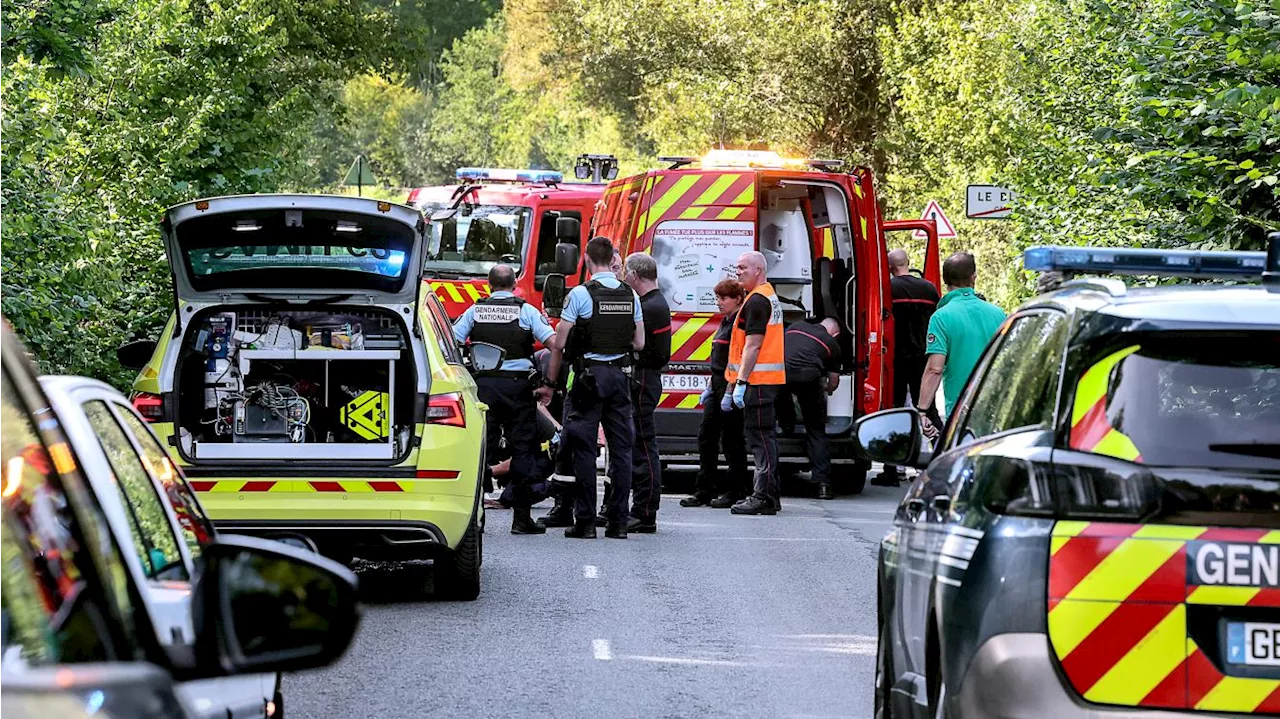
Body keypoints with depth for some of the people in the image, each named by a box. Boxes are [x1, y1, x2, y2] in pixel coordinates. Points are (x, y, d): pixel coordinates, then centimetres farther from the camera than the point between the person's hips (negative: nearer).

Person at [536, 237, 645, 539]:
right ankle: (618, 521, 6)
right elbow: (639, 343, 10)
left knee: (585, 449, -1)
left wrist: (549, 384, 1)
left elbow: (559, 344, -8)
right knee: (621, 447, 7)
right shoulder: (630, 295, 5)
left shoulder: (580, 294, -9)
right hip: (620, 376, 4)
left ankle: (585, 521, -3)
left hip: (589, 377, -4)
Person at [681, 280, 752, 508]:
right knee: (706, 436, 8)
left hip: (731, 387, -10)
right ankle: (705, 491, 12)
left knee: (731, 439, -3)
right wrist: (711, 387, 21)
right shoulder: (725, 323, 18)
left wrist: (729, 391, -22)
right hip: (717, 387, 10)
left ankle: (736, 491, 4)